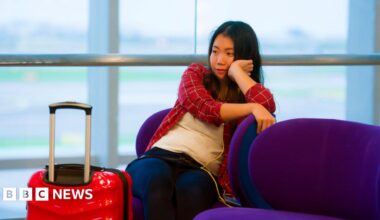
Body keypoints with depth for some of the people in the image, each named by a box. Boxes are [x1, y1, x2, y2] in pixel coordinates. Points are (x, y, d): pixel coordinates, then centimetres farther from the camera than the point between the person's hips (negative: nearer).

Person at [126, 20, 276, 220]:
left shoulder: (249, 94, 16)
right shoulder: (195, 74, 20)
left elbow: (268, 105, -11)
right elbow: (206, 108, -2)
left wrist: (236, 71, 2)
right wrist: (252, 108, -14)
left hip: (202, 171, -1)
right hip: (161, 156, 1)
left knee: (190, 188, -38)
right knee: (157, 179, -37)